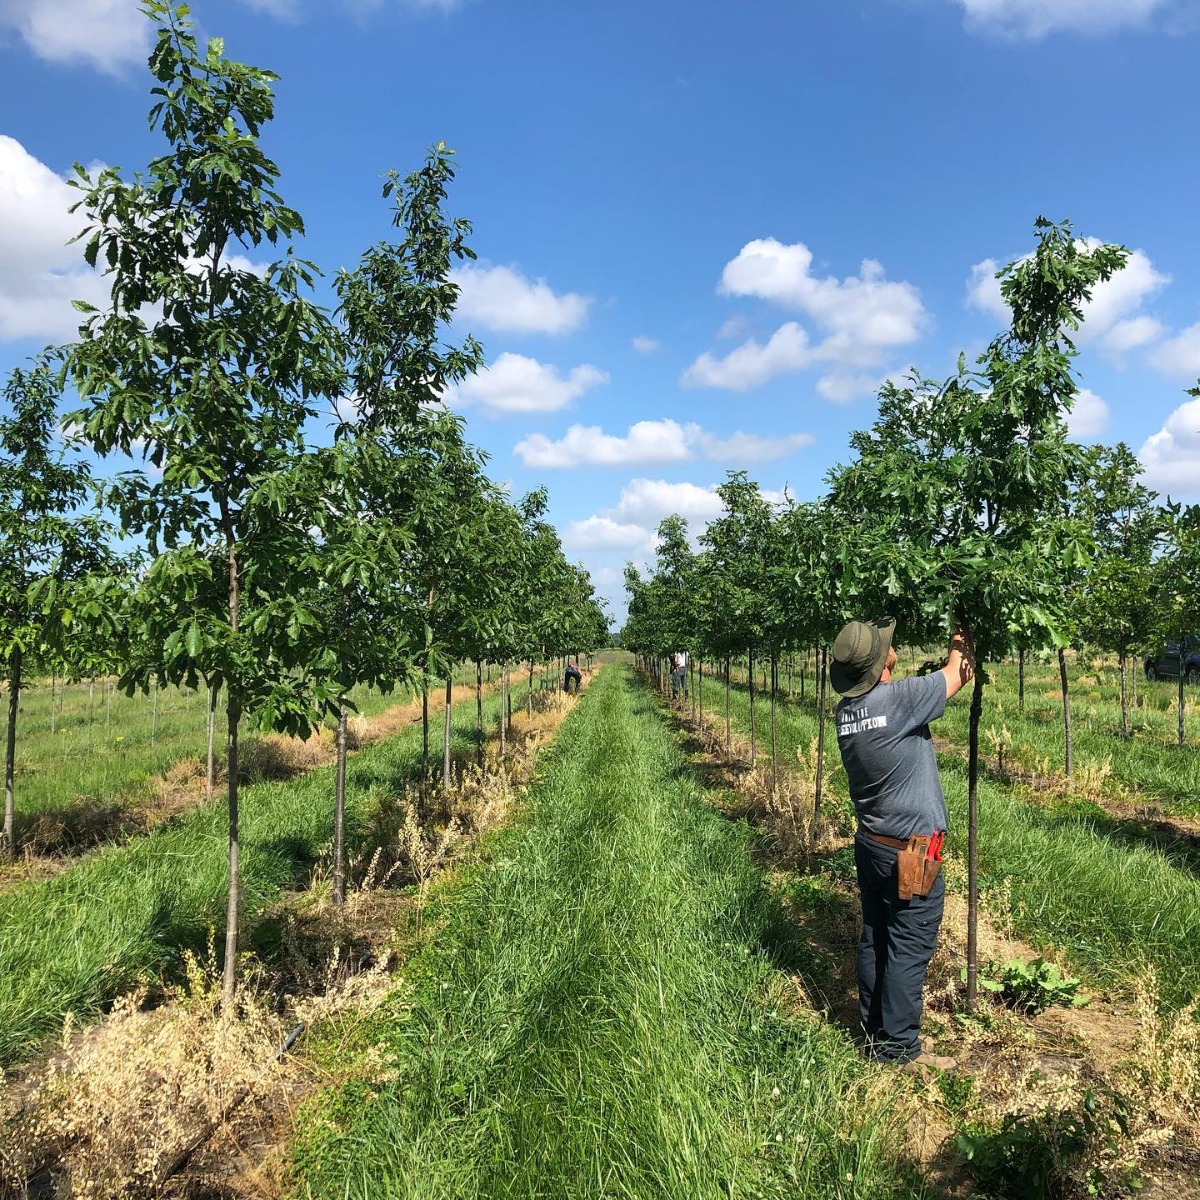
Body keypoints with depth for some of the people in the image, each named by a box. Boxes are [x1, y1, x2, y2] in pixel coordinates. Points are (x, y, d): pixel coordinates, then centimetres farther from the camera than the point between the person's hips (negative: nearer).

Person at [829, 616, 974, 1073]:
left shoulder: (846, 708, -1)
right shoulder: (899, 698, -23)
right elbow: (955, 674, -5)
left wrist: (957, 665, 9)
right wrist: (961, 643, 14)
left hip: (870, 845, 7)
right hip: (910, 852, -7)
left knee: (874, 939, 16)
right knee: (909, 948, 4)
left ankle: (875, 1031, 30)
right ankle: (899, 1047, 13)